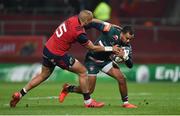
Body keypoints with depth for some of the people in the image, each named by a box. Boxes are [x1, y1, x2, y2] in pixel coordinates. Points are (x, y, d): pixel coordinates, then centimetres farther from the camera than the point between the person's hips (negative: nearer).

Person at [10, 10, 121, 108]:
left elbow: (93, 21, 15)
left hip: (48, 48, 8)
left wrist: (108, 25, 12)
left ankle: (19, 94, 24)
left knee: (43, 75, 24)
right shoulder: (79, 33, -25)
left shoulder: (74, 18, -5)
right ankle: (88, 101, 10)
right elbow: (93, 48, -11)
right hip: (58, 55, -8)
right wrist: (111, 49, -3)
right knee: (82, 71, 3)